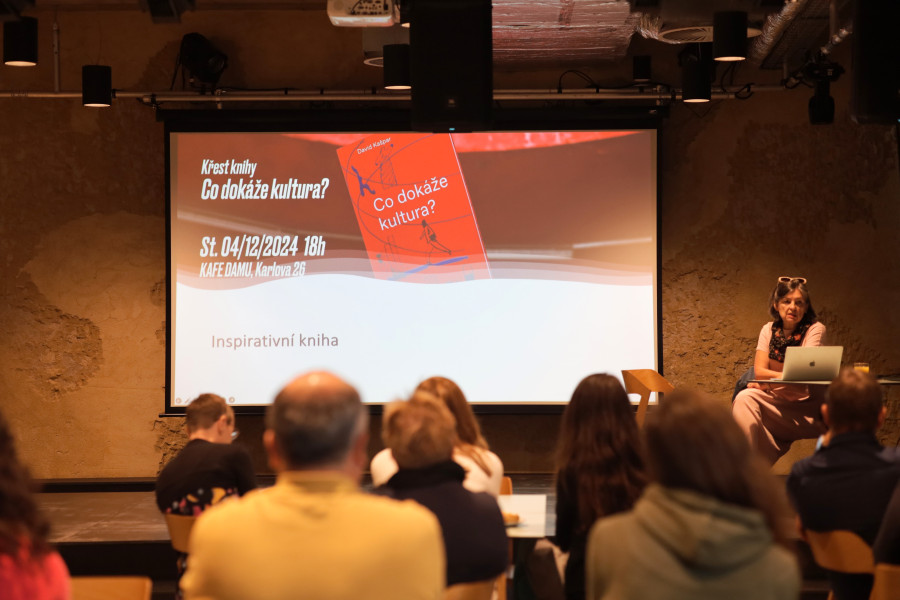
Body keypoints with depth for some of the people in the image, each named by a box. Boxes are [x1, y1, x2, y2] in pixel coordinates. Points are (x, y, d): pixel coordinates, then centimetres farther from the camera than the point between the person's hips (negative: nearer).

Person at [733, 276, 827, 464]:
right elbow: (759, 370, -4)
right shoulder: (769, 330, 7)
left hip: (807, 404, -2)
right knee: (744, 399, -25)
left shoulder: (815, 329, -4)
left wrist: (769, 382, -16)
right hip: (776, 401, 2)